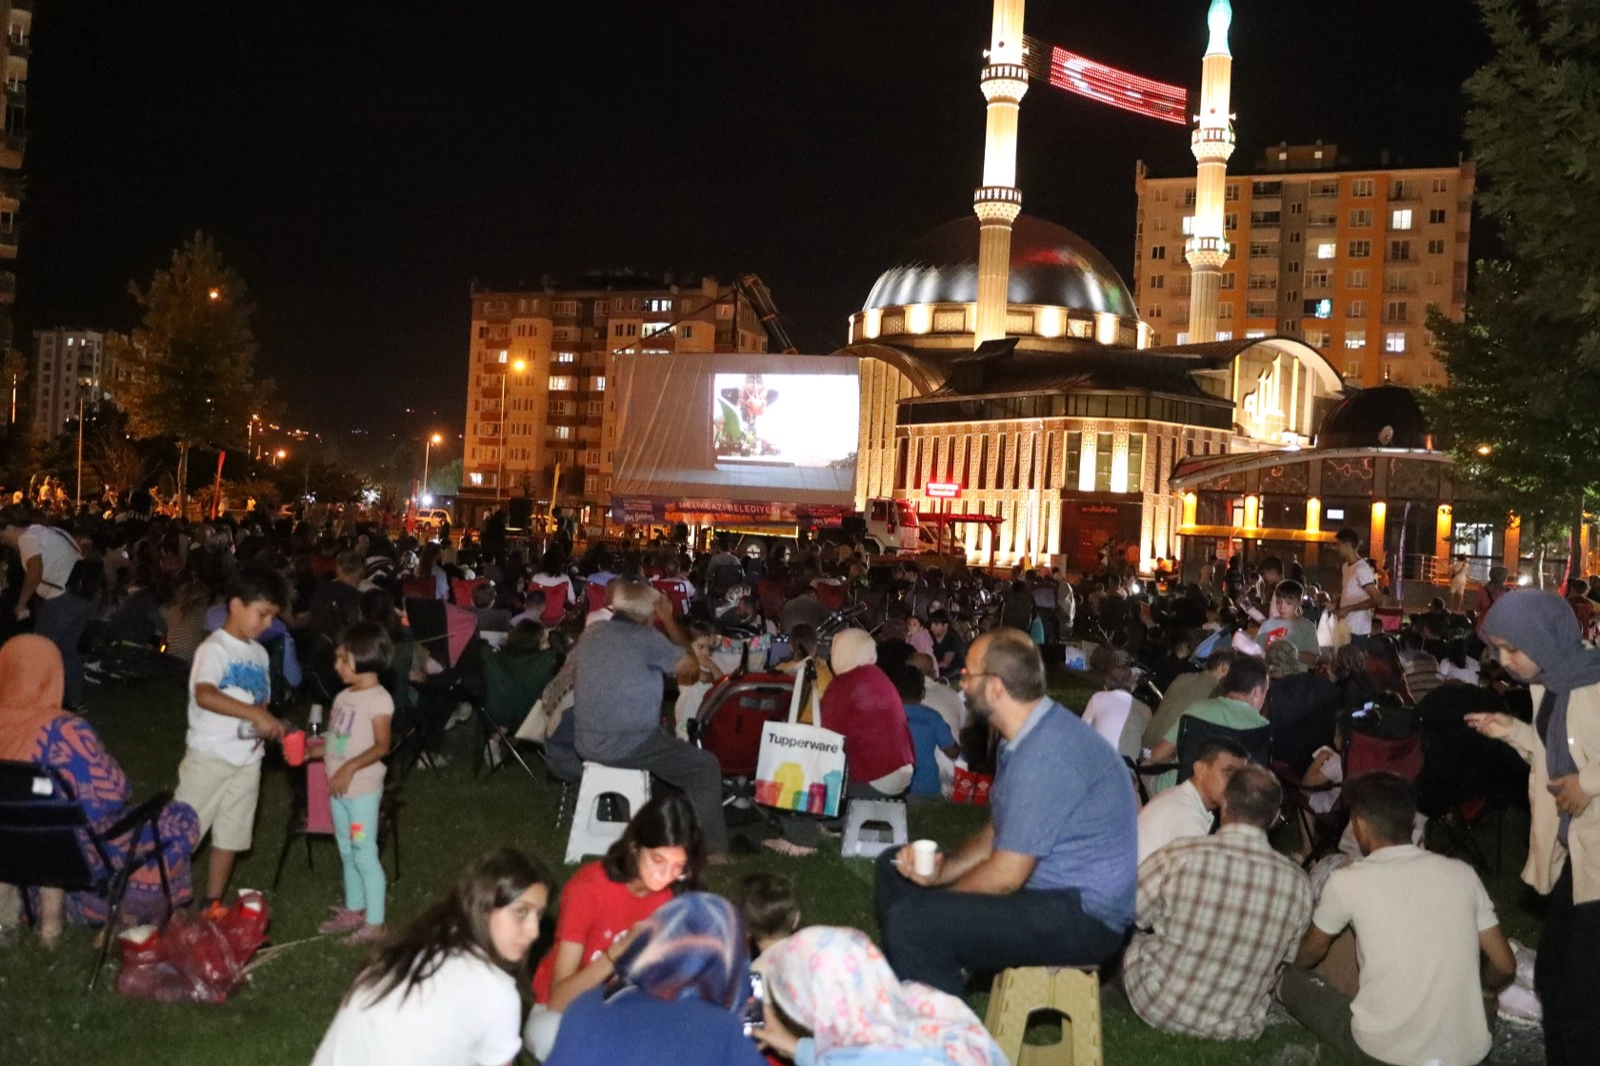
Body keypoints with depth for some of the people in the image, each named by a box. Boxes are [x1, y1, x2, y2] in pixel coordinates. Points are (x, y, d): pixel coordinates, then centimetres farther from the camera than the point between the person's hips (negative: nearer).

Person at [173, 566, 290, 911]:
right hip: (209, 755, -7)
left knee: (230, 837, 13)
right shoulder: (214, 648, -13)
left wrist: (271, 725, -3)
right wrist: (255, 713, -36)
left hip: (247, 759, 7)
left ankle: (212, 905, 23)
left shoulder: (259, 653, 11)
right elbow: (204, 695, -29)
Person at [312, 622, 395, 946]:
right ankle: (353, 910, 32)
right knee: (347, 852, 18)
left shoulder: (378, 699, -14)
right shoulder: (343, 697, 10)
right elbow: (336, 741, 16)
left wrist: (351, 767, -29)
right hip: (337, 787, 8)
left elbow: (381, 746, -20)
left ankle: (374, 923, 5)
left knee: (364, 854, -3)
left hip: (363, 788, -8)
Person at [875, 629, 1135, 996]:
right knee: (894, 867, 14)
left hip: (1083, 916, -11)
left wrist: (937, 896, -6)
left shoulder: (1048, 753, -25)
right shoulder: (1028, 735, 7)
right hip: (1041, 884, 11)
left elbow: (1005, 876, -23)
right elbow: (998, 834, 15)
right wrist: (942, 870, -2)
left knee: (913, 921, -27)